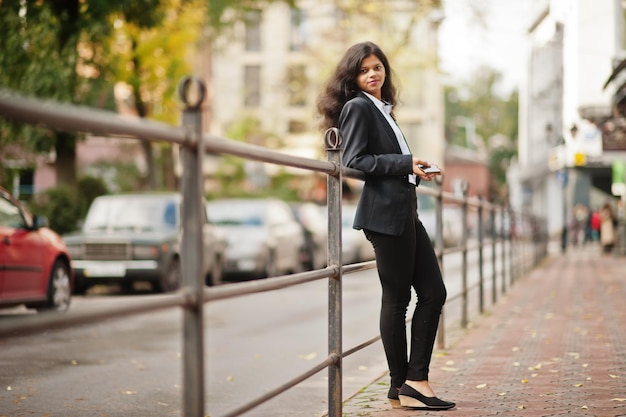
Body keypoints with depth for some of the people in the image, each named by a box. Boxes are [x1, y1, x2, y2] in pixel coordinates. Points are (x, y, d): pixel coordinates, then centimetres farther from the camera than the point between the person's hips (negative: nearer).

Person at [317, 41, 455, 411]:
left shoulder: (383, 110, 21)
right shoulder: (358, 107, -5)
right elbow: (354, 160, -15)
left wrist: (415, 170, 9)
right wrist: (405, 163, -16)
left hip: (405, 212, 9)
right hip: (384, 213, -9)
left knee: (433, 292, 4)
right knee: (397, 298, -3)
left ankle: (415, 379, 5)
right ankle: (402, 386, 5)